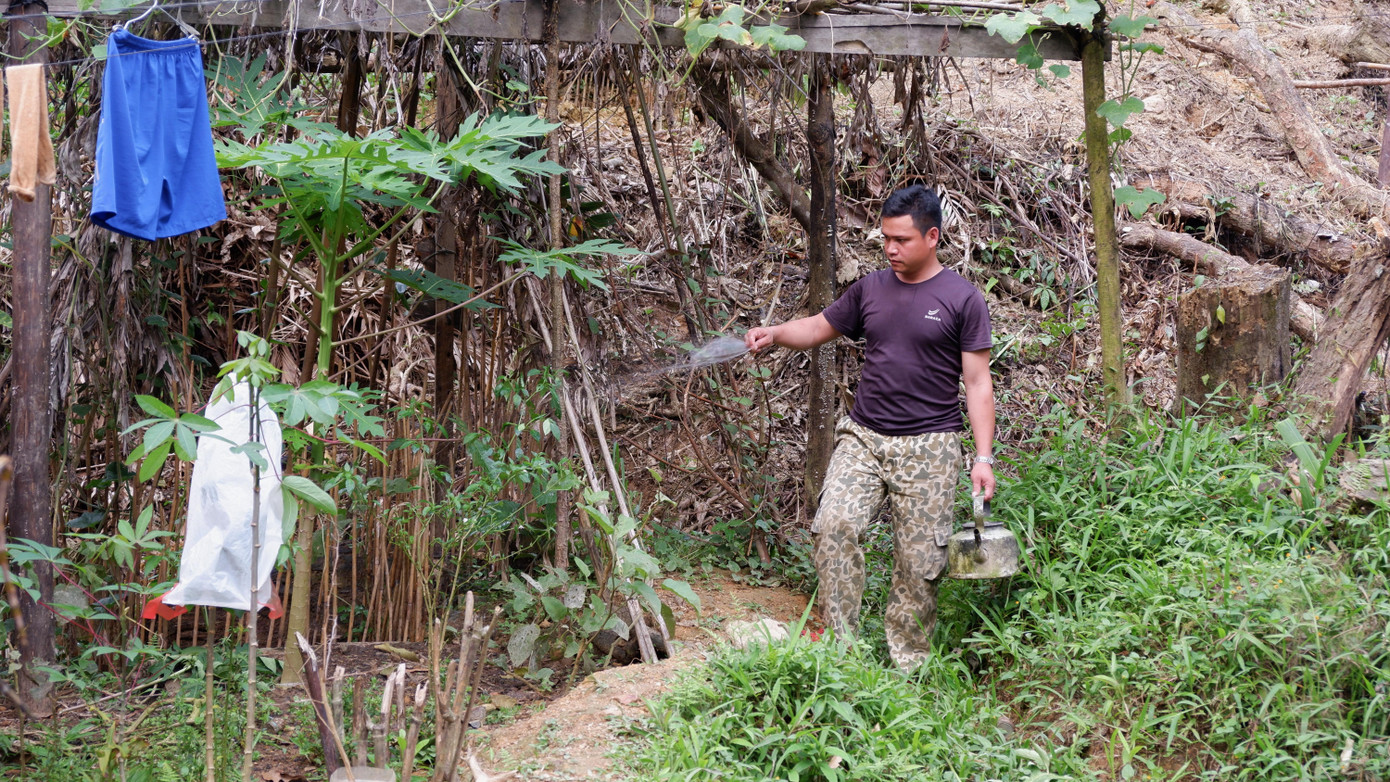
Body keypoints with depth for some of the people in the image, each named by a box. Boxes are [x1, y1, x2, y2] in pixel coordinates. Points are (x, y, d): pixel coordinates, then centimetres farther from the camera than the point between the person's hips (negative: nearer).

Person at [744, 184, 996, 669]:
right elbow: (820, 328, 20)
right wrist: (773, 334, -1)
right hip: (863, 438, 3)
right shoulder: (871, 289, 10)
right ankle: (840, 644, -9)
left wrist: (983, 456, -8)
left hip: (928, 448, -3)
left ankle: (907, 665, 10)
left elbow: (977, 383, -3)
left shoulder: (962, 300, -3)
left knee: (920, 561, -2)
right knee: (834, 526, -17)